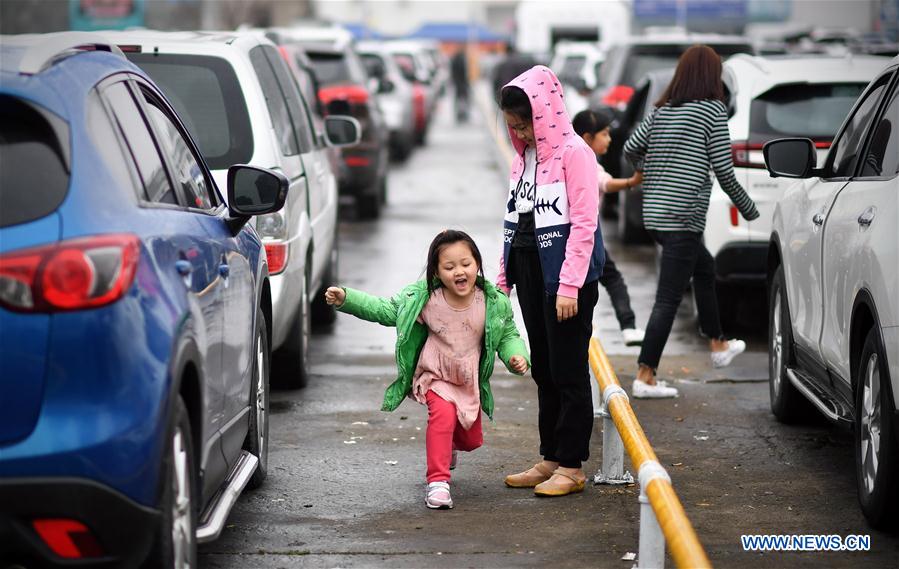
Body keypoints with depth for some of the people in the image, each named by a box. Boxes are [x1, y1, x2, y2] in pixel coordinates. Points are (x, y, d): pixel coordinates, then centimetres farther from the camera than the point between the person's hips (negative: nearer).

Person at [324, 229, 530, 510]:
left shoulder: (493, 303, -16)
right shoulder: (424, 299, -19)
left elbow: (508, 334, -1)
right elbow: (384, 310, -8)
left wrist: (517, 356, -22)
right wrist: (346, 299, -16)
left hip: (470, 382, 3)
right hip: (434, 376, -3)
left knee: (471, 439, 14)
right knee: (443, 412, -32)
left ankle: (446, 444, 53)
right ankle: (437, 482, -27)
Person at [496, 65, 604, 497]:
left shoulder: (573, 153, -12)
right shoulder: (523, 157, 13)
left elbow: (584, 223, -16)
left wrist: (569, 286, -20)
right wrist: (503, 276, 14)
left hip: (563, 274, -8)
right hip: (528, 270, 8)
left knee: (568, 371, -3)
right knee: (543, 370, 12)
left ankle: (571, 466, 3)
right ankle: (550, 458, 19)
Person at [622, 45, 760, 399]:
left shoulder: (662, 110, 9)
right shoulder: (712, 110, -8)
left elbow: (631, 148, 12)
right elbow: (723, 169, -10)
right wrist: (748, 208, 4)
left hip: (654, 212, 8)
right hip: (683, 217, -8)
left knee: (704, 267, 28)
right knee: (668, 299, -5)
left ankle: (718, 346, 40)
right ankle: (645, 377, -6)